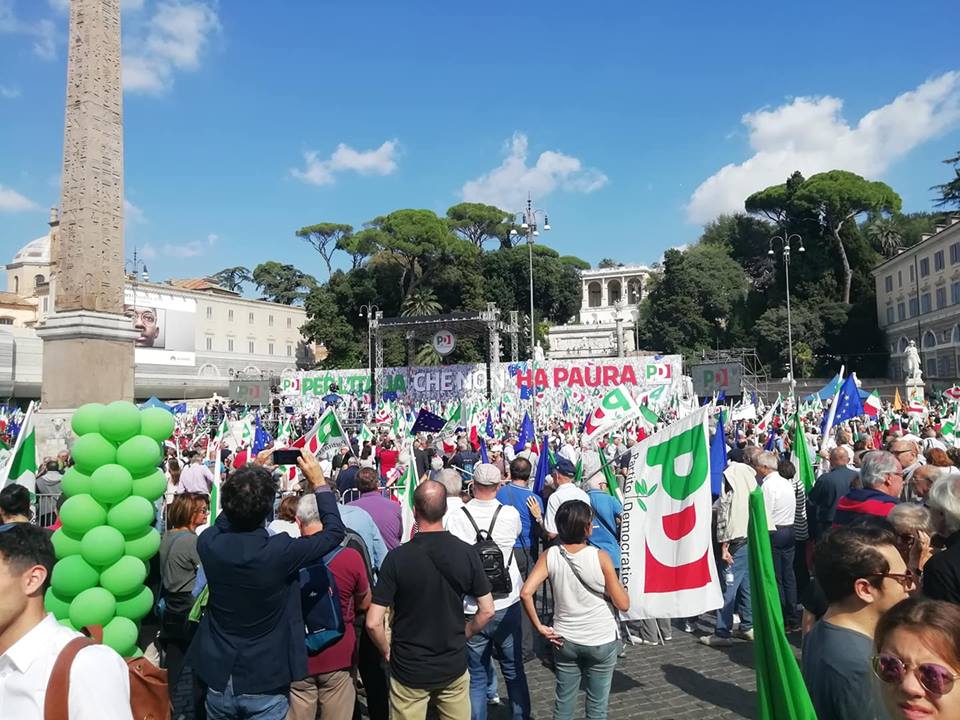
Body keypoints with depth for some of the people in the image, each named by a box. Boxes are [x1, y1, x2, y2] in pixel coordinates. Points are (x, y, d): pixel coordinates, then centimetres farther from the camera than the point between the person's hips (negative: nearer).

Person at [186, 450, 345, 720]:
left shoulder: (209, 543, -15)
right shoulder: (280, 551, -27)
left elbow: (229, 517, 10)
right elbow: (335, 531, -12)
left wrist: (254, 472, 11)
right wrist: (318, 481, -6)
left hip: (218, 680, 4)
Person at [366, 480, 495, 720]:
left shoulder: (397, 557, -19)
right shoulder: (467, 553, -12)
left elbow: (373, 623, -18)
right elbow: (487, 611, -5)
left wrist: (386, 650, 0)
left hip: (409, 669, -2)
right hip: (454, 665, 2)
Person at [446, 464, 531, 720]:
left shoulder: (455, 518, -14)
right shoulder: (510, 514, -10)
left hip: (471, 611, -1)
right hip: (507, 606, 1)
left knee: (476, 677, 13)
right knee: (514, 672, 19)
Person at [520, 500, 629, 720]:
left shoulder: (550, 555, -10)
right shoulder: (600, 557, -17)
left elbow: (526, 593, -18)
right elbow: (623, 604, -11)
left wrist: (539, 627, -8)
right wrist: (617, 585, 7)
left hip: (565, 641, 2)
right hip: (601, 642, -2)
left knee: (563, 702, 17)